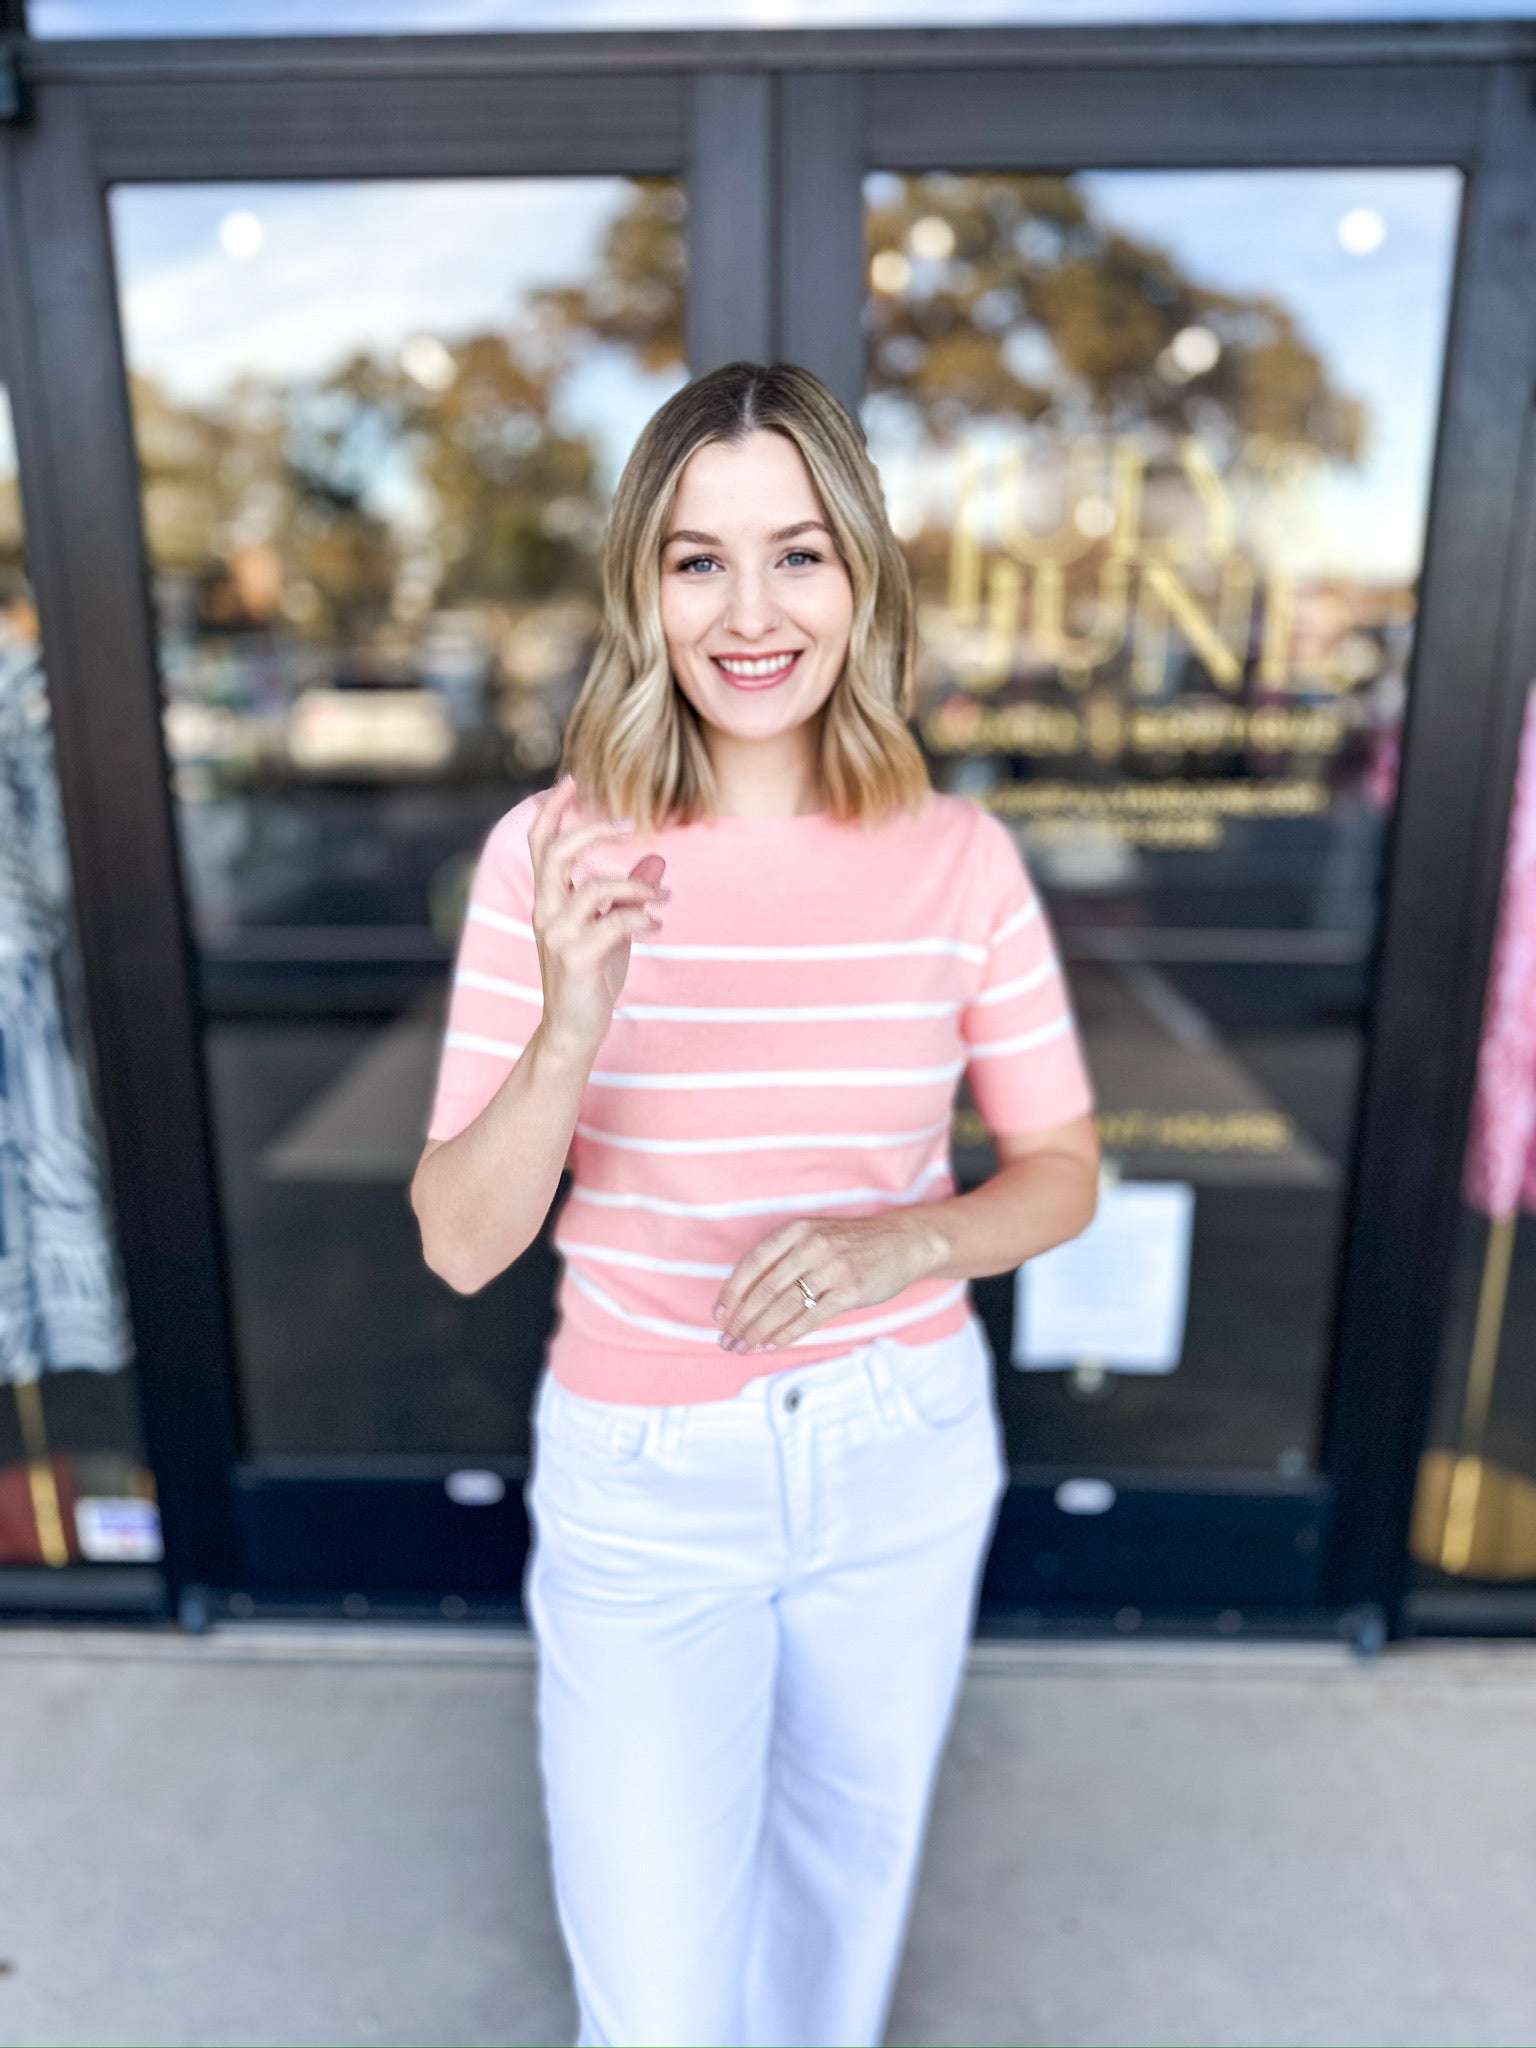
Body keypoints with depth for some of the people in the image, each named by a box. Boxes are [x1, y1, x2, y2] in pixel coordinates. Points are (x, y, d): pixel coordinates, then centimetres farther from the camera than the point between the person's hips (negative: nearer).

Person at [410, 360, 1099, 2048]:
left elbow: (1062, 1172, -1)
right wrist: (572, 1029, -32)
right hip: (641, 1479, -2)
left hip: (904, 1458, 2)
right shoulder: (552, 852, -15)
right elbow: (461, 1245, -15)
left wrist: (903, 1243, -21)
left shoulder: (958, 857, -11)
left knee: (847, 1875, 28)